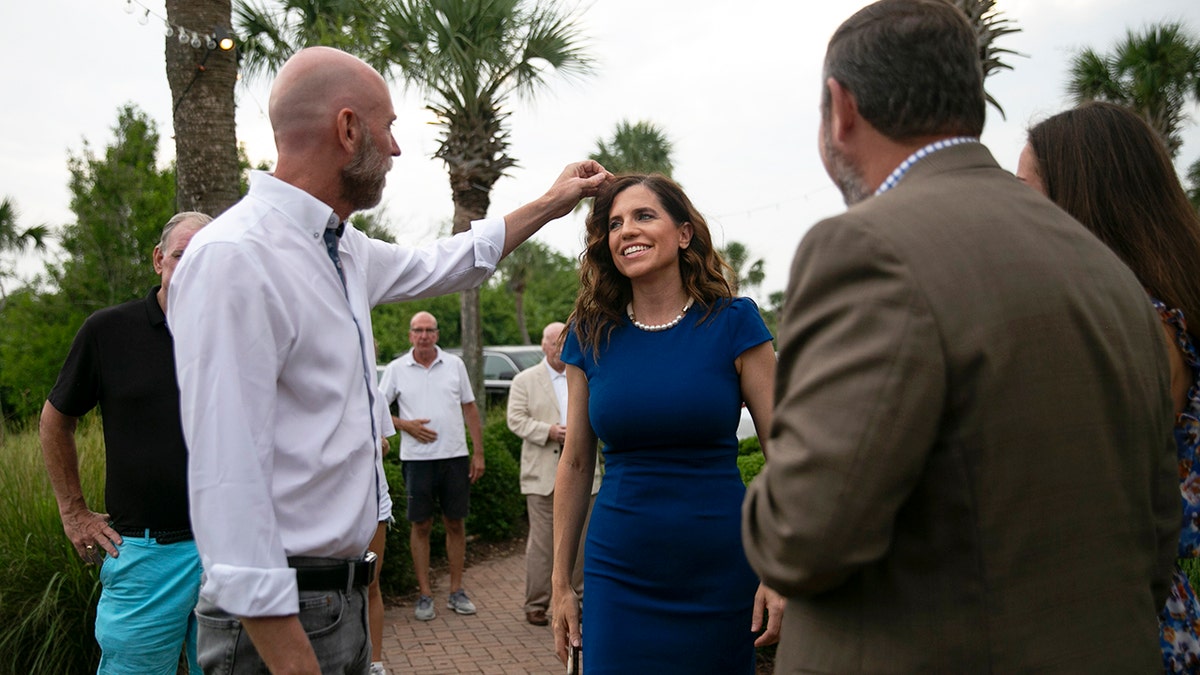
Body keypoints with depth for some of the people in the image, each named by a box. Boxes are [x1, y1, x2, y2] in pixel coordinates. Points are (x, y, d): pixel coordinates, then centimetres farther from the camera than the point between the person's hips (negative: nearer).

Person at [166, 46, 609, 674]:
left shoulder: (342, 250, 6)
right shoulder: (232, 258, -21)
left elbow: (435, 266, 25)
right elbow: (227, 480, -26)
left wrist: (549, 204, 30)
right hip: (281, 618, -9)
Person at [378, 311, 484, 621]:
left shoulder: (455, 365, 6)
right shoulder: (396, 369, 2)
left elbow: (470, 409, 9)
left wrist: (478, 452, 5)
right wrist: (405, 425, -10)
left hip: (455, 456, 1)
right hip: (417, 458, -1)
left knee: (456, 523, 7)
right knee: (421, 526, 5)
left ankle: (456, 591, 19)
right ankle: (425, 595, 15)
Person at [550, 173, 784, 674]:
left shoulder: (732, 322, -6)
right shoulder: (591, 335, 0)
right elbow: (575, 463, 5)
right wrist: (561, 583, 7)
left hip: (719, 572, -1)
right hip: (618, 576, 2)